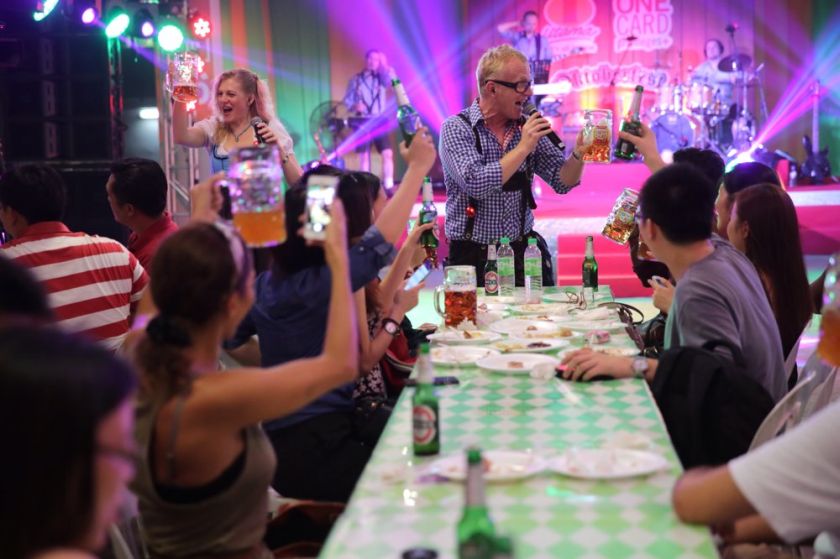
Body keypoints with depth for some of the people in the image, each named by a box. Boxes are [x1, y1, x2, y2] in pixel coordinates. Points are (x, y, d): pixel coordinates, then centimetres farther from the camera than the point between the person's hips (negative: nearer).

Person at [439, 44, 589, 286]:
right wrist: (524, 148, -16)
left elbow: (561, 182, 6)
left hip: (523, 250, 4)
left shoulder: (526, 126, 6)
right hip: (474, 255, -4)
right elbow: (477, 185, -21)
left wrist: (578, 153, -12)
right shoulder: (456, 128, -7)